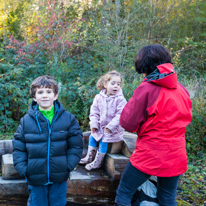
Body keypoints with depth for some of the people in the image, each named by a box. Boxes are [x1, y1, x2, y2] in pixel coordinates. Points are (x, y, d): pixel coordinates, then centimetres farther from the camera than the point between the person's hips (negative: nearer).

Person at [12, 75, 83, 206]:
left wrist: (68, 167, -7)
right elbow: (18, 148, 1)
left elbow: (76, 145, 1)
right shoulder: (26, 121, -3)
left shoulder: (68, 118, -3)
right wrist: (24, 170, -8)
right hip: (36, 179, 0)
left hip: (59, 179, 1)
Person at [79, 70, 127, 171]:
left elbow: (120, 115, -19)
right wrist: (94, 124, -5)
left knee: (103, 141, -14)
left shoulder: (120, 100, -15)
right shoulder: (99, 97, 0)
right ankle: (89, 157, 28)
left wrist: (111, 126, -24)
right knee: (92, 137, 10)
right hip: (100, 126, 6)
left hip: (113, 129, -6)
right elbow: (94, 111, 6)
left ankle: (97, 162, 2)